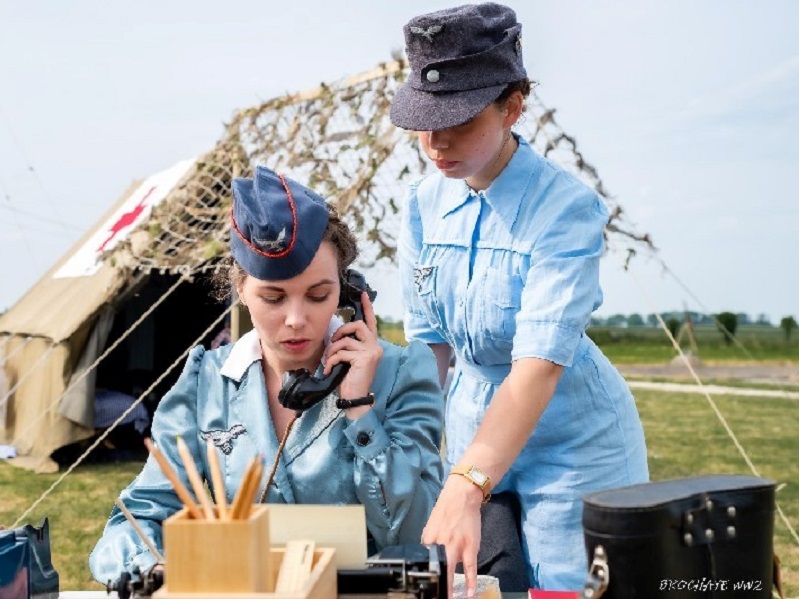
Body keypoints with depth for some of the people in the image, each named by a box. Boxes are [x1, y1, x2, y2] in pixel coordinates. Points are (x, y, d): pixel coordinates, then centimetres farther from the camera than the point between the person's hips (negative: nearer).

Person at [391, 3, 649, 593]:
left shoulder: (566, 207, -24)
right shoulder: (425, 203, -5)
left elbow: (541, 362, -33)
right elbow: (429, 340, 1)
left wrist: (466, 489, -43)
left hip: (572, 439, -5)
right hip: (478, 423, 5)